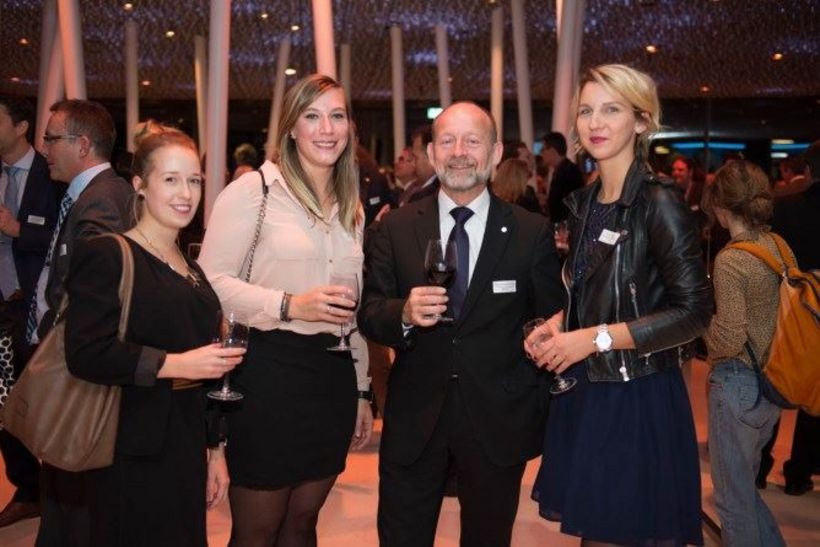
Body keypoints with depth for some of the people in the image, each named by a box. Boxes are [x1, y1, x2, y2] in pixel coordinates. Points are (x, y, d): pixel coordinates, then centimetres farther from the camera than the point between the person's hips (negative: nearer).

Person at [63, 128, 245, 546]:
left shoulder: (192, 270, 15)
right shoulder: (106, 255, -8)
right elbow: (85, 353, -19)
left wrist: (215, 450, 17)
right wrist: (175, 364, -21)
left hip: (187, 446, 7)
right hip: (132, 453, -7)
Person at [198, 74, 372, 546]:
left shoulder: (351, 208, 14)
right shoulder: (253, 190, -6)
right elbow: (212, 281, -12)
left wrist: (362, 392, 18)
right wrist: (289, 305, -23)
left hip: (334, 375, 6)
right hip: (268, 371, -6)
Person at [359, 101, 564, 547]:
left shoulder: (532, 233, -2)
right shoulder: (395, 229, 0)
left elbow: (551, 320, 2)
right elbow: (368, 313, -1)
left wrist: (542, 410, -4)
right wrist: (404, 313, -23)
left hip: (498, 422, 0)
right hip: (413, 421, 1)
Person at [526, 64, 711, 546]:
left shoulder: (658, 202, -13)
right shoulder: (584, 202, 8)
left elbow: (694, 311, -17)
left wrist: (596, 338, -19)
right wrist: (559, 323, 0)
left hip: (638, 399, -7)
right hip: (585, 392, 7)